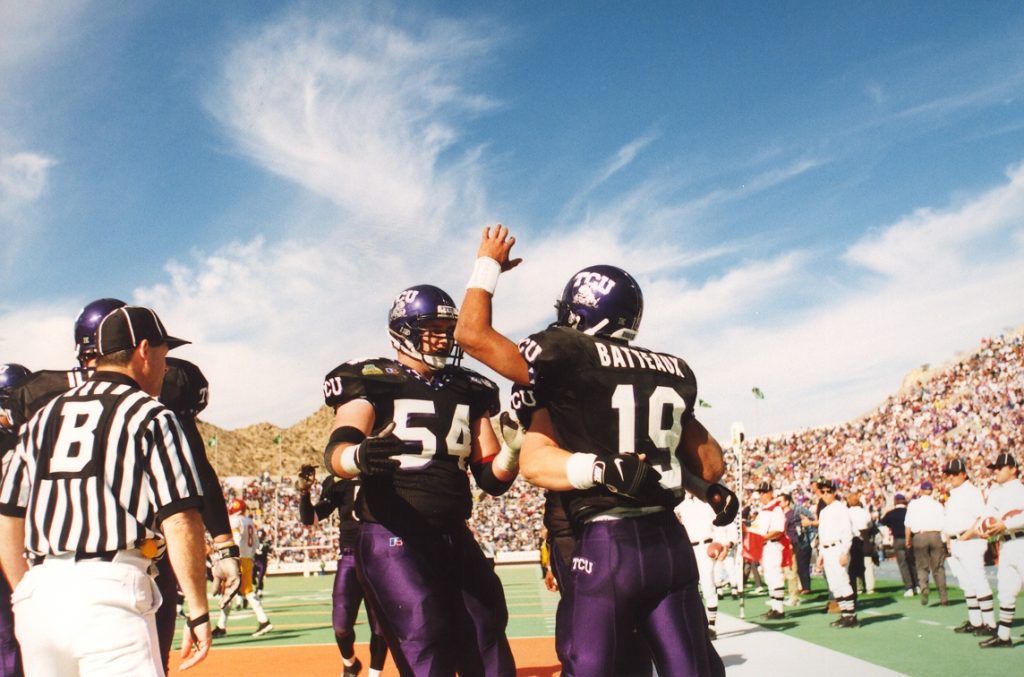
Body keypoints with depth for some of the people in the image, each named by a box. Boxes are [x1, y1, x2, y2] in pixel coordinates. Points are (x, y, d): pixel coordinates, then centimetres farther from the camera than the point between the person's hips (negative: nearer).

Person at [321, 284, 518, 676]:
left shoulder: (469, 392, 11)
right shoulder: (373, 383, -4)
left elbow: (493, 479, 11)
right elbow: (336, 452, -21)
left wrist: (514, 445, -10)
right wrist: (358, 457, -44)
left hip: (455, 538, 6)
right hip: (393, 538, -6)